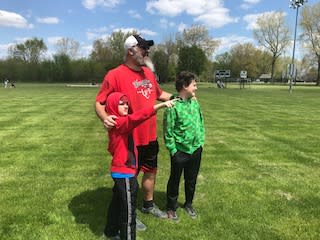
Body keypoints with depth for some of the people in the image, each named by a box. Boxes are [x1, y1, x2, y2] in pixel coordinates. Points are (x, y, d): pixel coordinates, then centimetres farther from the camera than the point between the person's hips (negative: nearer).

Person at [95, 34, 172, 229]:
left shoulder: (149, 73, 6)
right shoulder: (115, 75, -16)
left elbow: (159, 94, 21)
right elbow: (100, 102, -14)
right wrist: (105, 118, -33)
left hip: (150, 137, 7)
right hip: (129, 140, -7)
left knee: (151, 171, 21)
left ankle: (148, 205, 45)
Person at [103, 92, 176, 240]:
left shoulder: (122, 122, 11)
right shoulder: (118, 123, -19)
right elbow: (136, 117, -37)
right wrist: (160, 105, -43)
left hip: (121, 171, 10)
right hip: (124, 173, -10)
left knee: (117, 203, 24)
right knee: (128, 210, 0)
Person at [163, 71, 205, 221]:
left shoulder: (195, 103, 2)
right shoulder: (174, 106, -18)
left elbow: (201, 123, 13)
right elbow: (168, 131, -15)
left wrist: (201, 141, 9)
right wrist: (173, 150, -12)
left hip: (196, 150, 6)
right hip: (180, 151, -6)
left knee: (191, 180, 21)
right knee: (175, 180, 13)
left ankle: (188, 204, 43)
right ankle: (171, 208, 32)